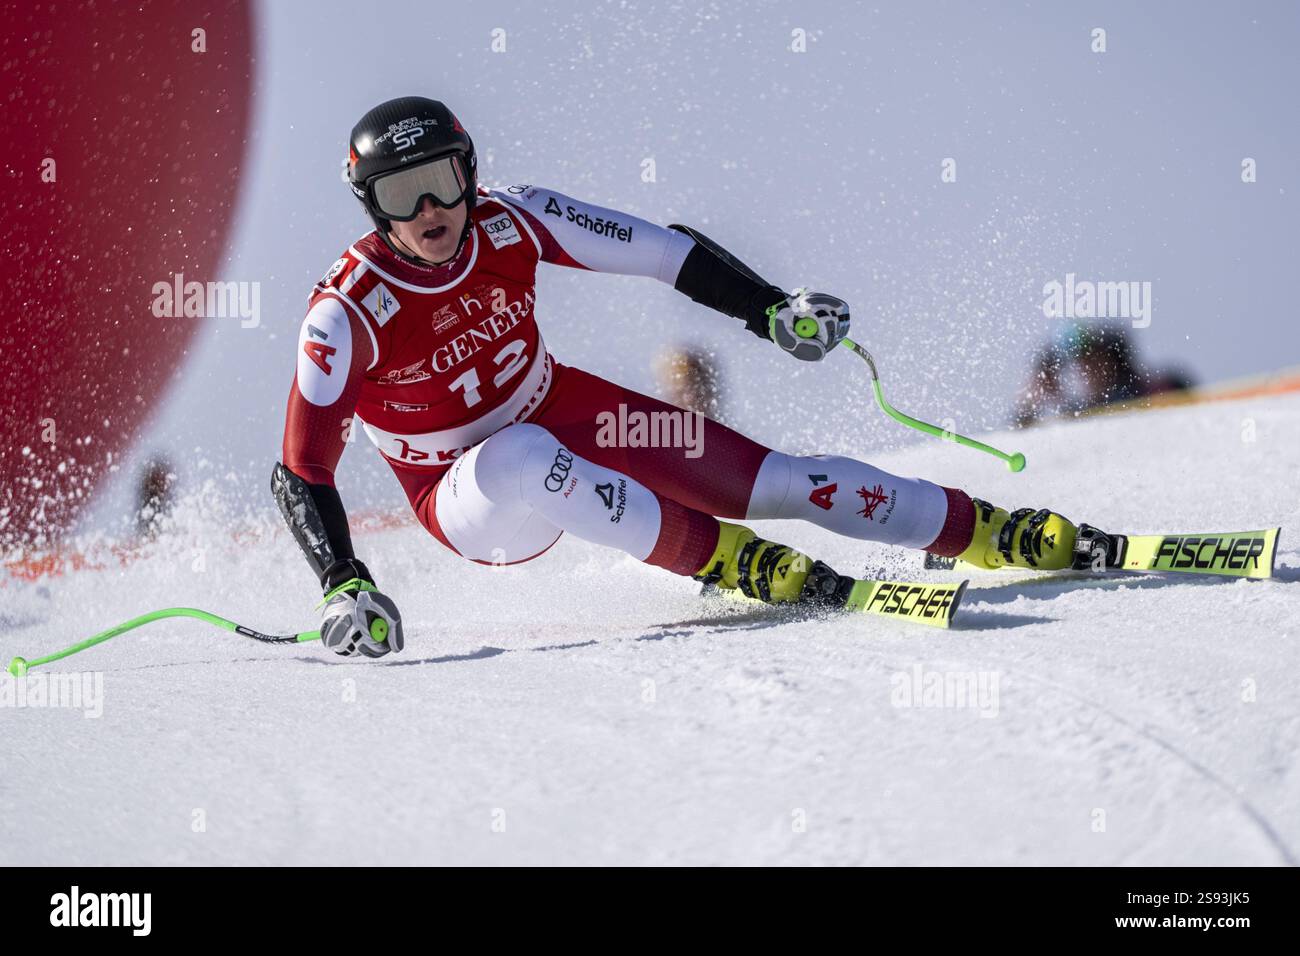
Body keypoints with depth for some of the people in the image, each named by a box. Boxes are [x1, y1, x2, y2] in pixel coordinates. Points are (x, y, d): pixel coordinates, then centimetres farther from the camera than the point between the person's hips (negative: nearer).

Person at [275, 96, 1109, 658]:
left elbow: (670, 253, -10)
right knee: (521, 461, -40)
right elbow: (300, 474, -23)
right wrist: (345, 588, -37)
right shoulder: (348, 313, -24)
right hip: (471, 499, -3)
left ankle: (992, 532, 1)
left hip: (564, 412, 3)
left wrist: (773, 311, -23)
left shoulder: (510, 222, -16)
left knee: (769, 478, -8)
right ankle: (718, 556, -28)